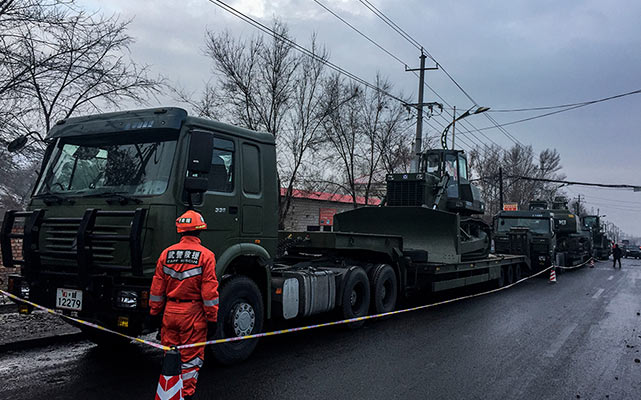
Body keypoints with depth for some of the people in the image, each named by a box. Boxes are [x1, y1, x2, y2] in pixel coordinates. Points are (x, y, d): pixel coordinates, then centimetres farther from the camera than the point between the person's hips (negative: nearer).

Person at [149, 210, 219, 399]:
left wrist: (155, 313, 15)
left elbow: (157, 288, 6)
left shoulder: (166, 253, 2)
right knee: (191, 357, 6)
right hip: (193, 313, -4)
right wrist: (212, 319, -5)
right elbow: (209, 291, -11)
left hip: (170, 312, 4)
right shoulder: (205, 255, -9)